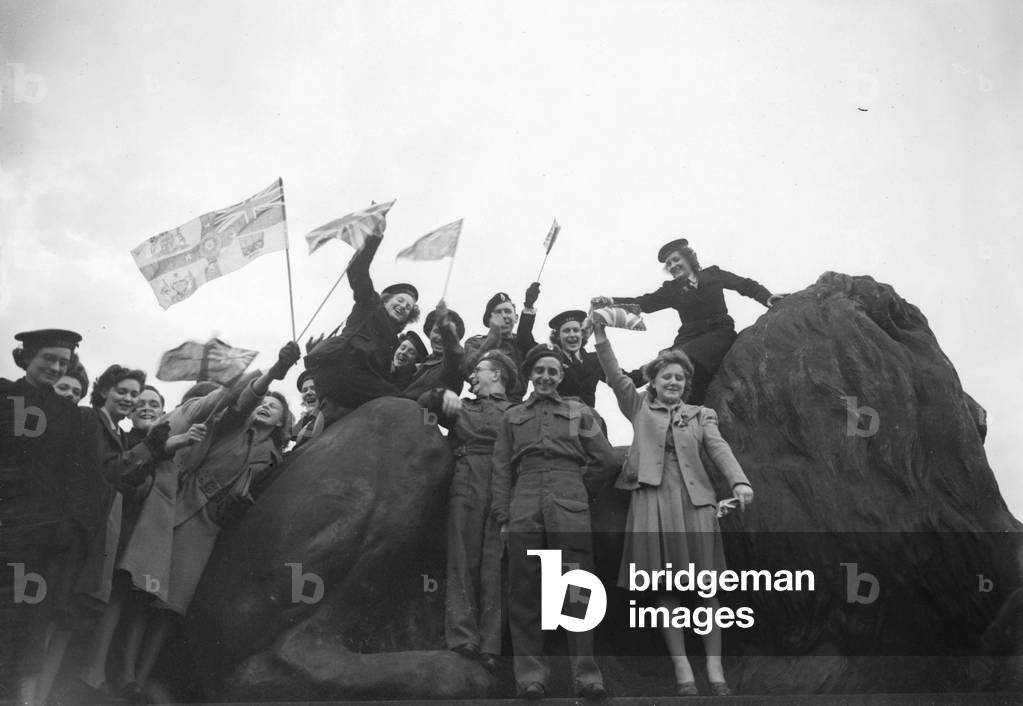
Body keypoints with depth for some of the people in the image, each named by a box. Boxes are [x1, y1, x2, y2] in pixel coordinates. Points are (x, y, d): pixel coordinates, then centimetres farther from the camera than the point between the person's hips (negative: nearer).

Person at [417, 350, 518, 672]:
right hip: (465, 486, 2)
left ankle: (491, 646, -10)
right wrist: (443, 394, 5)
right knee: (462, 562, -8)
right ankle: (462, 639, -12)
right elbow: (421, 403, 24)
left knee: (495, 567, -8)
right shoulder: (461, 408, 27)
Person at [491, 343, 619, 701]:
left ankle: (586, 674, -6)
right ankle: (530, 674, 1)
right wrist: (503, 517, 4)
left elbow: (605, 459, 15)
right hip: (524, 507, 1)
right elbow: (501, 469, 13)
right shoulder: (512, 417, 20)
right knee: (524, 590, -3)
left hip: (570, 509, -1)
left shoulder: (580, 412, 18)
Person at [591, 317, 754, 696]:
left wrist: (740, 482, -16)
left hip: (695, 501, 1)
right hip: (653, 500, -1)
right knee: (665, 590, -2)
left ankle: (715, 671, 1)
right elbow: (616, 376, 5)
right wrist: (600, 333, -7)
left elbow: (720, 448, 2)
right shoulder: (640, 408, 15)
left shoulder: (701, 415, 17)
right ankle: (682, 671, 2)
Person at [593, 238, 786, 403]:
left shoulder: (712, 274, 16)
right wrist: (612, 301, -9)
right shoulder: (671, 289, 19)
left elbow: (746, 285, 16)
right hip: (690, 338, 3)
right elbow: (645, 303, 7)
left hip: (719, 332, -3)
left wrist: (768, 297, -4)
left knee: (685, 360, -33)